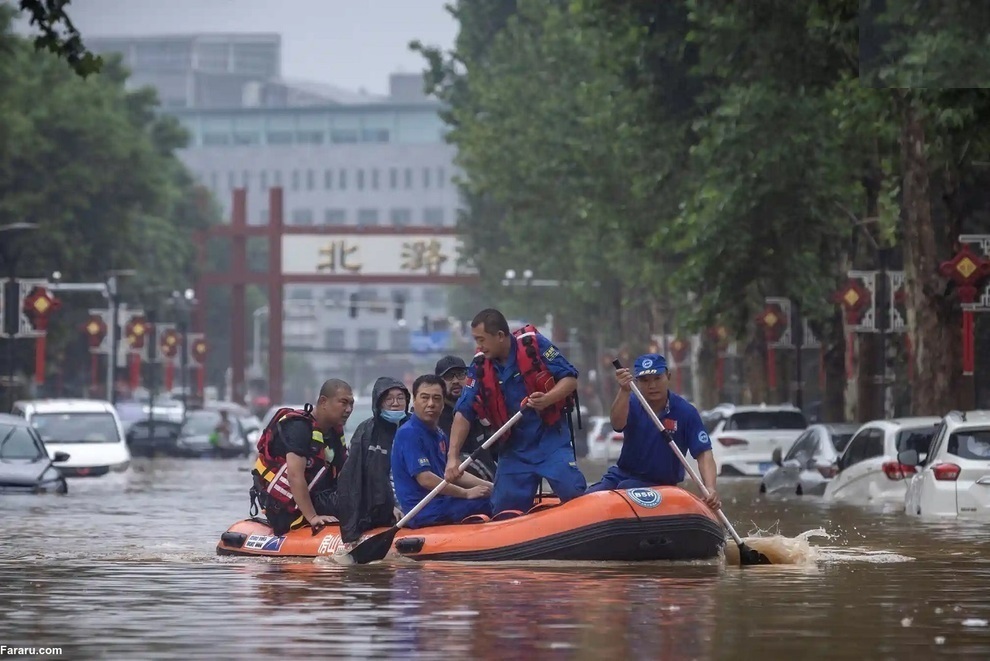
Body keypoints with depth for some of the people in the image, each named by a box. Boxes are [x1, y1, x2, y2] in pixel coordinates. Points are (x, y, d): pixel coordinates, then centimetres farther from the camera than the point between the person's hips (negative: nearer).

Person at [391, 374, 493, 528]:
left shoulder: (439, 435, 17)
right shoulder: (409, 433, -13)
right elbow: (425, 479, -19)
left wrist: (489, 486, 9)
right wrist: (466, 493, -14)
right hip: (424, 513, -10)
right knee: (487, 504, -21)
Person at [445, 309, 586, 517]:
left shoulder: (534, 345, -10)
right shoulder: (480, 368, -2)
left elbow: (570, 379, -9)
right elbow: (464, 413, -4)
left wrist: (548, 400, -29)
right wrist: (453, 457, -14)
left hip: (551, 439, -3)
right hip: (513, 449, 4)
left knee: (574, 496, -16)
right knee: (504, 513, 0)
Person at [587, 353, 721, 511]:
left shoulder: (685, 412, -10)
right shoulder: (631, 403, -3)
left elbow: (704, 453, -14)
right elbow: (617, 424, -25)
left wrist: (710, 489, -32)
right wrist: (625, 391, -44)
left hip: (660, 485, -3)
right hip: (622, 475, 3)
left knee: (625, 488, -33)